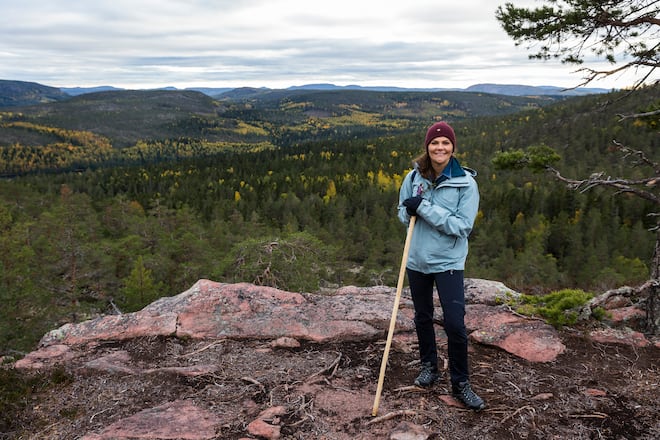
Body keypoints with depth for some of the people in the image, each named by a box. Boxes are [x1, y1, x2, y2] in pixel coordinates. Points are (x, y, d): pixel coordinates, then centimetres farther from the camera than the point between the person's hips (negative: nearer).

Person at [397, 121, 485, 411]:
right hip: (417, 259, 4)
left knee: (455, 324, -7)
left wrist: (426, 208, -24)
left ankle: (460, 384, 14)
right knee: (422, 318, 18)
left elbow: (463, 225, -18)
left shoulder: (466, 182, -12)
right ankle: (428, 367, 39)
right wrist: (412, 211, -15)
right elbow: (403, 214, 8)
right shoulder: (414, 177, -2)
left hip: (448, 262, -3)